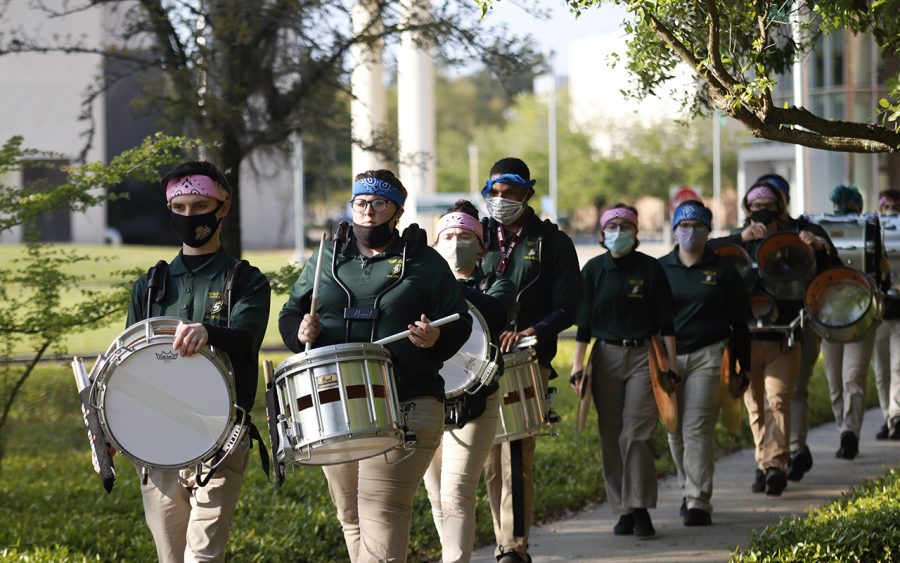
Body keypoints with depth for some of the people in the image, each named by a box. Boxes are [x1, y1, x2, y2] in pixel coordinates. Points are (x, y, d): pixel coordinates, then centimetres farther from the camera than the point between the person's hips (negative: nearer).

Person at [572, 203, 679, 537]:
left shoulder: (650, 269, 1)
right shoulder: (593, 270, 6)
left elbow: (666, 320, 3)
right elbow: (584, 321, 8)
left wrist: (671, 360, -2)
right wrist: (577, 363, 4)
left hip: (643, 355, -2)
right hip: (606, 356, 2)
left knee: (637, 435, -12)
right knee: (610, 437, 2)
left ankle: (640, 509, -9)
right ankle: (623, 510, 9)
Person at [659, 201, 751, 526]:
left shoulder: (722, 271, 5)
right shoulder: (660, 269, 9)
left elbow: (740, 321, 9)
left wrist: (743, 365, 6)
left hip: (707, 356, -3)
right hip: (667, 357, 3)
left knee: (697, 428, -12)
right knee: (675, 430, 8)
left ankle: (699, 502, -13)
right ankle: (688, 490, 25)